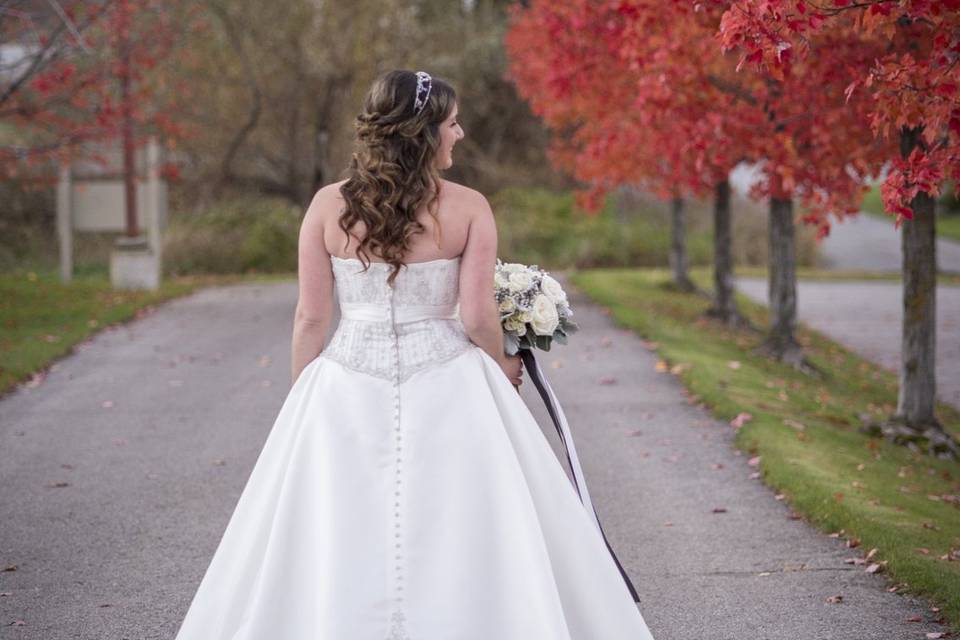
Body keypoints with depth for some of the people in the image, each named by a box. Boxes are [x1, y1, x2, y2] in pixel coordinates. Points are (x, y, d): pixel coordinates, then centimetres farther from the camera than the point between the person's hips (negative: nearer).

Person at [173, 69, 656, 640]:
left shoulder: (328, 205, -1)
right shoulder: (468, 208, -6)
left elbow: (311, 317, 0)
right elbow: (477, 316, -9)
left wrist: (301, 403, 9)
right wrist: (502, 369, 11)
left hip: (347, 388, 2)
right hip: (446, 387, -2)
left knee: (336, 547, 9)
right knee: (458, 539, 8)